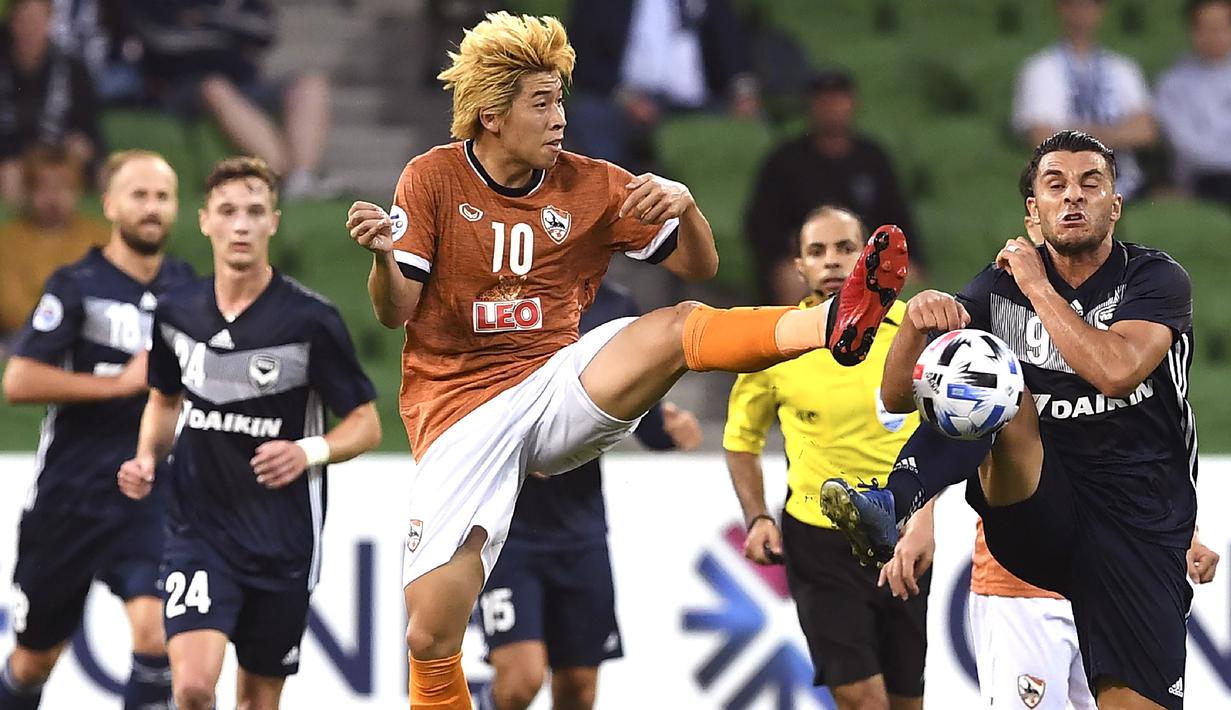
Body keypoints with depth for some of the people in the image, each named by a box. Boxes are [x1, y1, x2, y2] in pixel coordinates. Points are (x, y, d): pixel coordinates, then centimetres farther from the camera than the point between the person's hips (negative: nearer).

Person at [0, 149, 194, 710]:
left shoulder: (190, 290, 6)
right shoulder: (77, 286, -6)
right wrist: (121, 383, -16)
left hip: (152, 495, 2)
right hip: (69, 494, -2)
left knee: (155, 628, -21)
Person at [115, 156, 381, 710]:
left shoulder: (311, 321, -10)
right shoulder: (177, 312, 1)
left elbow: (366, 424, -4)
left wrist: (311, 451, -24)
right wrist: (147, 459, 1)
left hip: (283, 541, -1)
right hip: (198, 532, 1)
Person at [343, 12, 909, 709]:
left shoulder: (591, 185, 4)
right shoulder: (434, 179, -2)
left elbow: (699, 266, 7)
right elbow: (395, 312, -6)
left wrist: (685, 205, -16)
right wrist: (382, 255, -29)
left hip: (558, 388, 2)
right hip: (458, 409, -1)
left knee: (677, 326, -28)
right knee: (432, 638, -13)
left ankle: (835, 325, -52)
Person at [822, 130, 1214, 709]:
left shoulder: (1156, 280, -2)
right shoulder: (1001, 287, 5)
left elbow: (1115, 372, -23)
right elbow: (897, 397, 0)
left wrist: (1038, 286, -14)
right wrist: (918, 319, -19)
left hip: (1140, 528, -1)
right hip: (1036, 522, 1)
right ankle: (887, 510, -38)